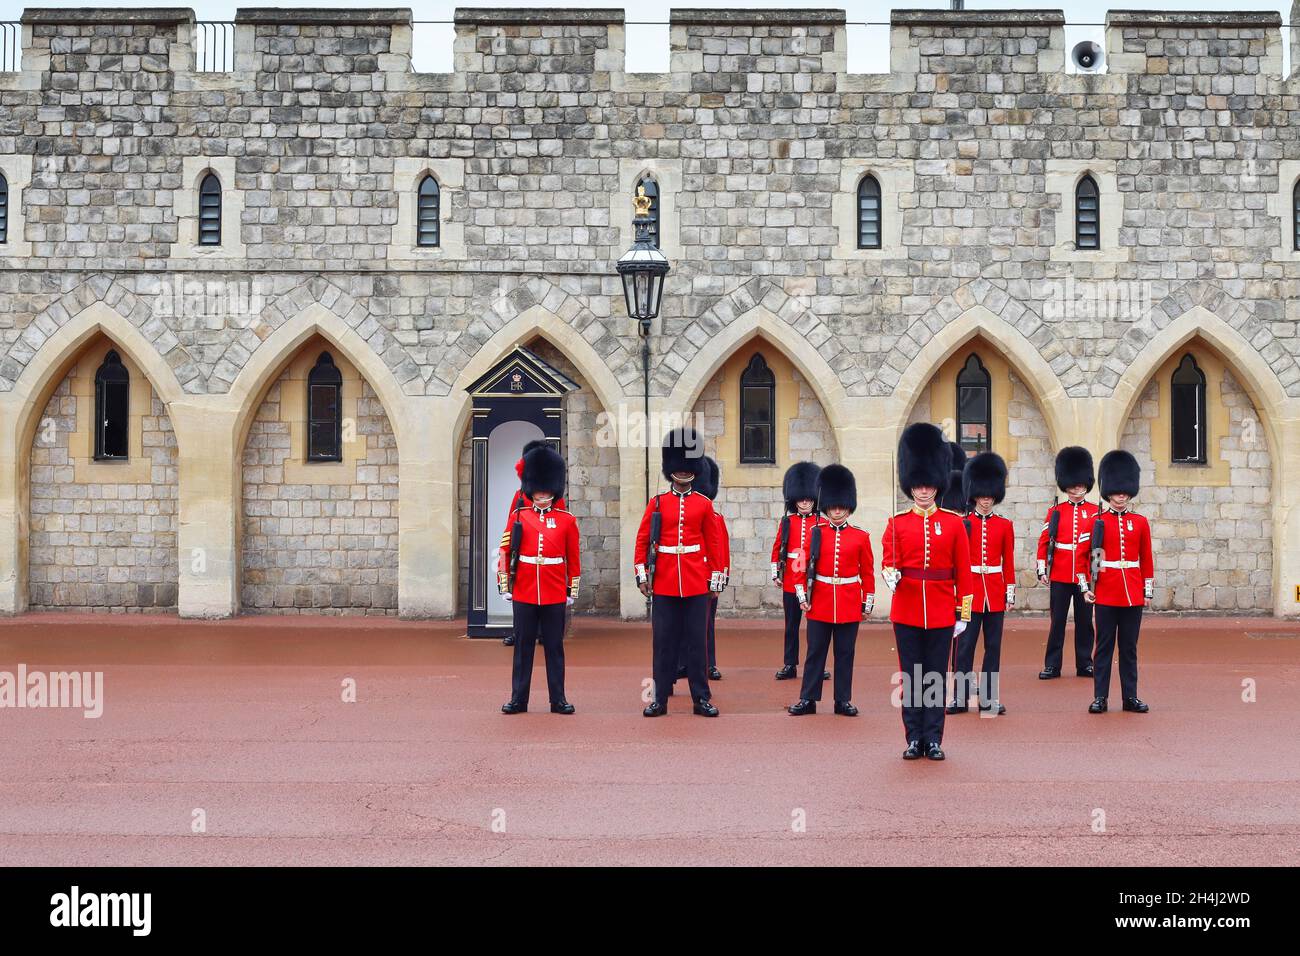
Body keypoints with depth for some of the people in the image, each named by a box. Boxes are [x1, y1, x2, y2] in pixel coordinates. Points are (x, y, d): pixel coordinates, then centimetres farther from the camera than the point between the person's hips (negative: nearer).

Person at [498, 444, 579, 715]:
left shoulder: (567, 520, 3)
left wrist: (572, 591, 5)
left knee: (554, 647, 5)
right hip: (523, 593, 0)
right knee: (523, 646, 5)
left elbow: (574, 558, 7)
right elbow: (505, 552, 5)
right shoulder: (518, 517, 3)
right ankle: (518, 699, 11)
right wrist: (504, 586, 1)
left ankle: (558, 699, 11)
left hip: (555, 595, 0)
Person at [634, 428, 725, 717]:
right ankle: (660, 699, 9)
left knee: (696, 640, 3)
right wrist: (641, 574, -2)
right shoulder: (657, 503, 4)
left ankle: (701, 698, 9)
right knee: (663, 640, 3)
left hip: (696, 582, 0)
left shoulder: (703, 504, 5)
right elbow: (642, 540, 5)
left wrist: (715, 577, 5)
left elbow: (713, 543, 8)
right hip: (664, 582, 0)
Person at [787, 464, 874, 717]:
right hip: (820, 601, 0)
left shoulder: (860, 537, 1)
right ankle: (808, 699, 10)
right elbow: (802, 566, 3)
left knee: (845, 653, 6)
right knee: (815, 651, 4)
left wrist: (868, 603, 2)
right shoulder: (815, 533, 2)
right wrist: (801, 595, -4)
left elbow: (868, 572, 4)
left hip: (849, 603, 0)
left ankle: (843, 700, 13)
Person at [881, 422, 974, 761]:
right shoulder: (897, 523, 3)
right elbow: (889, 562, 2)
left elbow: (963, 571, 2)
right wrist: (890, 575, -21)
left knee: (936, 677, 4)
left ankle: (933, 740, 11)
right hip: (906, 611, 0)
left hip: (941, 613, 0)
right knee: (911, 677, 5)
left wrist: (964, 613, 0)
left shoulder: (954, 523, 1)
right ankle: (914, 738, 12)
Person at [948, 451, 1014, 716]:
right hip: (969, 591, -2)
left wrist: (1010, 594, 4)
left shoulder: (1005, 525, 5)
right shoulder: (963, 524, 1)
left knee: (993, 647, 6)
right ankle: (960, 698, 4)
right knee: (965, 646, -1)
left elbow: (1009, 562, 7)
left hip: (995, 592, 2)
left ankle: (989, 698, 12)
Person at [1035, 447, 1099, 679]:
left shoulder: (1094, 512, 4)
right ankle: (1052, 665, 9)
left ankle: (1084, 664, 16)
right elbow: (1044, 542, 3)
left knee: (1084, 620, 7)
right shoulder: (1055, 511, 4)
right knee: (1057, 621, 3)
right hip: (1060, 575, 0)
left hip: (1085, 575, 0)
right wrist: (1042, 571, -1)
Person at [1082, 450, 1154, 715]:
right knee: (1104, 646, 2)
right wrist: (1086, 587, -3)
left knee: (1129, 647, 7)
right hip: (1105, 593, -2)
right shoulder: (1098, 522, 1)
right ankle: (1100, 697, 5)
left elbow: (1147, 559, 10)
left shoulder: (1140, 522, 7)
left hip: (1133, 594, 2)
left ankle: (1130, 697, 12)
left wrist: (1148, 591, 6)